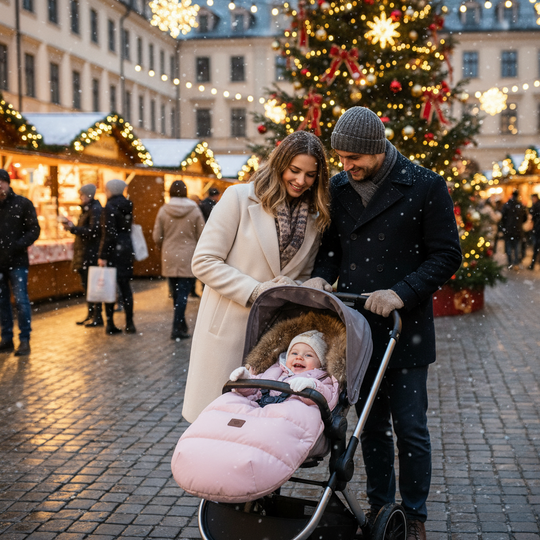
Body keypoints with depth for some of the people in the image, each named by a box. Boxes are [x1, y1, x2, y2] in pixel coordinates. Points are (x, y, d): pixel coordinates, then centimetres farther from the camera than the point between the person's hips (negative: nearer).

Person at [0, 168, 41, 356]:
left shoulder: (23, 203, -2)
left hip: (17, 261, -4)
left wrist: (18, 245, -18)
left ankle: (24, 340, 2)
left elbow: (34, 230, -4)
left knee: (21, 300, -5)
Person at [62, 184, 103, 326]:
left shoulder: (96, 209, -14)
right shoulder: (87, 209, 18)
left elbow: (92, 231, -21)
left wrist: (73, 228, -18)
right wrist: (72, 227, 8)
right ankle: (90, 315, 23)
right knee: (87, 284, 14)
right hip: (85, 253, 10)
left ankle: (97, 317, 0)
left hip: (92, 253, -10)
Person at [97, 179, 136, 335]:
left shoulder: (110, 207, -13)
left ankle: (110, 324, 4)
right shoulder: (127, 206, 9)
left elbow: (109, 234, -17)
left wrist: (102, 256, -15)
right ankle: (129, 324, 10)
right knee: (125, 285, 11)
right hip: (127, 248, 6)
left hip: (113, 251, -6)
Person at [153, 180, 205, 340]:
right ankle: (177, 328, -5)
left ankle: (181, 325, 27)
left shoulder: (163, 210, -3)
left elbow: (157, 237, -1)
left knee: (175, 293, 15)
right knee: (183, 293, 0)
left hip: (169, 258, 2)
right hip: (188, 258, -2)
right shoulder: (195, 210, -7)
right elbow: (201, 236, -5)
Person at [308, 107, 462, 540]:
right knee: (371, 423, 15)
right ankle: (379, 505, 30)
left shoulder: (426, 187, -8)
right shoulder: (339, 188, 6)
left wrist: (402, 293, -20)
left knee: (410, 427, 2)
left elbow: (447, 255, -9)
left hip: (405, 327, -4)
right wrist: (322, 276, -6)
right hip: (357, 326, 4)